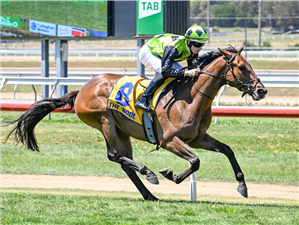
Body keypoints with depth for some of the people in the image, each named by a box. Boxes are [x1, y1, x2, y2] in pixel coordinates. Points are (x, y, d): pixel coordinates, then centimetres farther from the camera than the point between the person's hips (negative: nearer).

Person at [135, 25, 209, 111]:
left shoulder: (194, 51, -19)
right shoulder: (174, 48, -42)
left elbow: (191, 68, -5)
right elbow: (165, 71, -49)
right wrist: (186, 73, -56)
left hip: (161, 55, 8)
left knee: (182, 73, -8)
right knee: (164, 73, -32)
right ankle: (142, 100, -25)